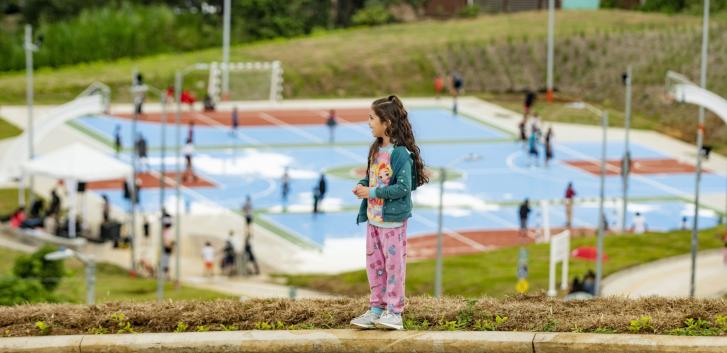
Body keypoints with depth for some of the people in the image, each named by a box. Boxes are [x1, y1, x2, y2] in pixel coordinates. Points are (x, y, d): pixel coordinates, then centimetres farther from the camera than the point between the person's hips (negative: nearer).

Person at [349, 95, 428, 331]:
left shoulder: (401, 154, -18)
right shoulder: (375, 149, 9)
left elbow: (403, 187, -22)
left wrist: (372, 192, -19)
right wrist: (361, 186, -2)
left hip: (393, 220, -8)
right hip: (373, 218, 8)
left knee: (393, 263, -1)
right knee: (374, 264, 12)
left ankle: (394, 311, 5)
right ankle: (377, 308, 21)